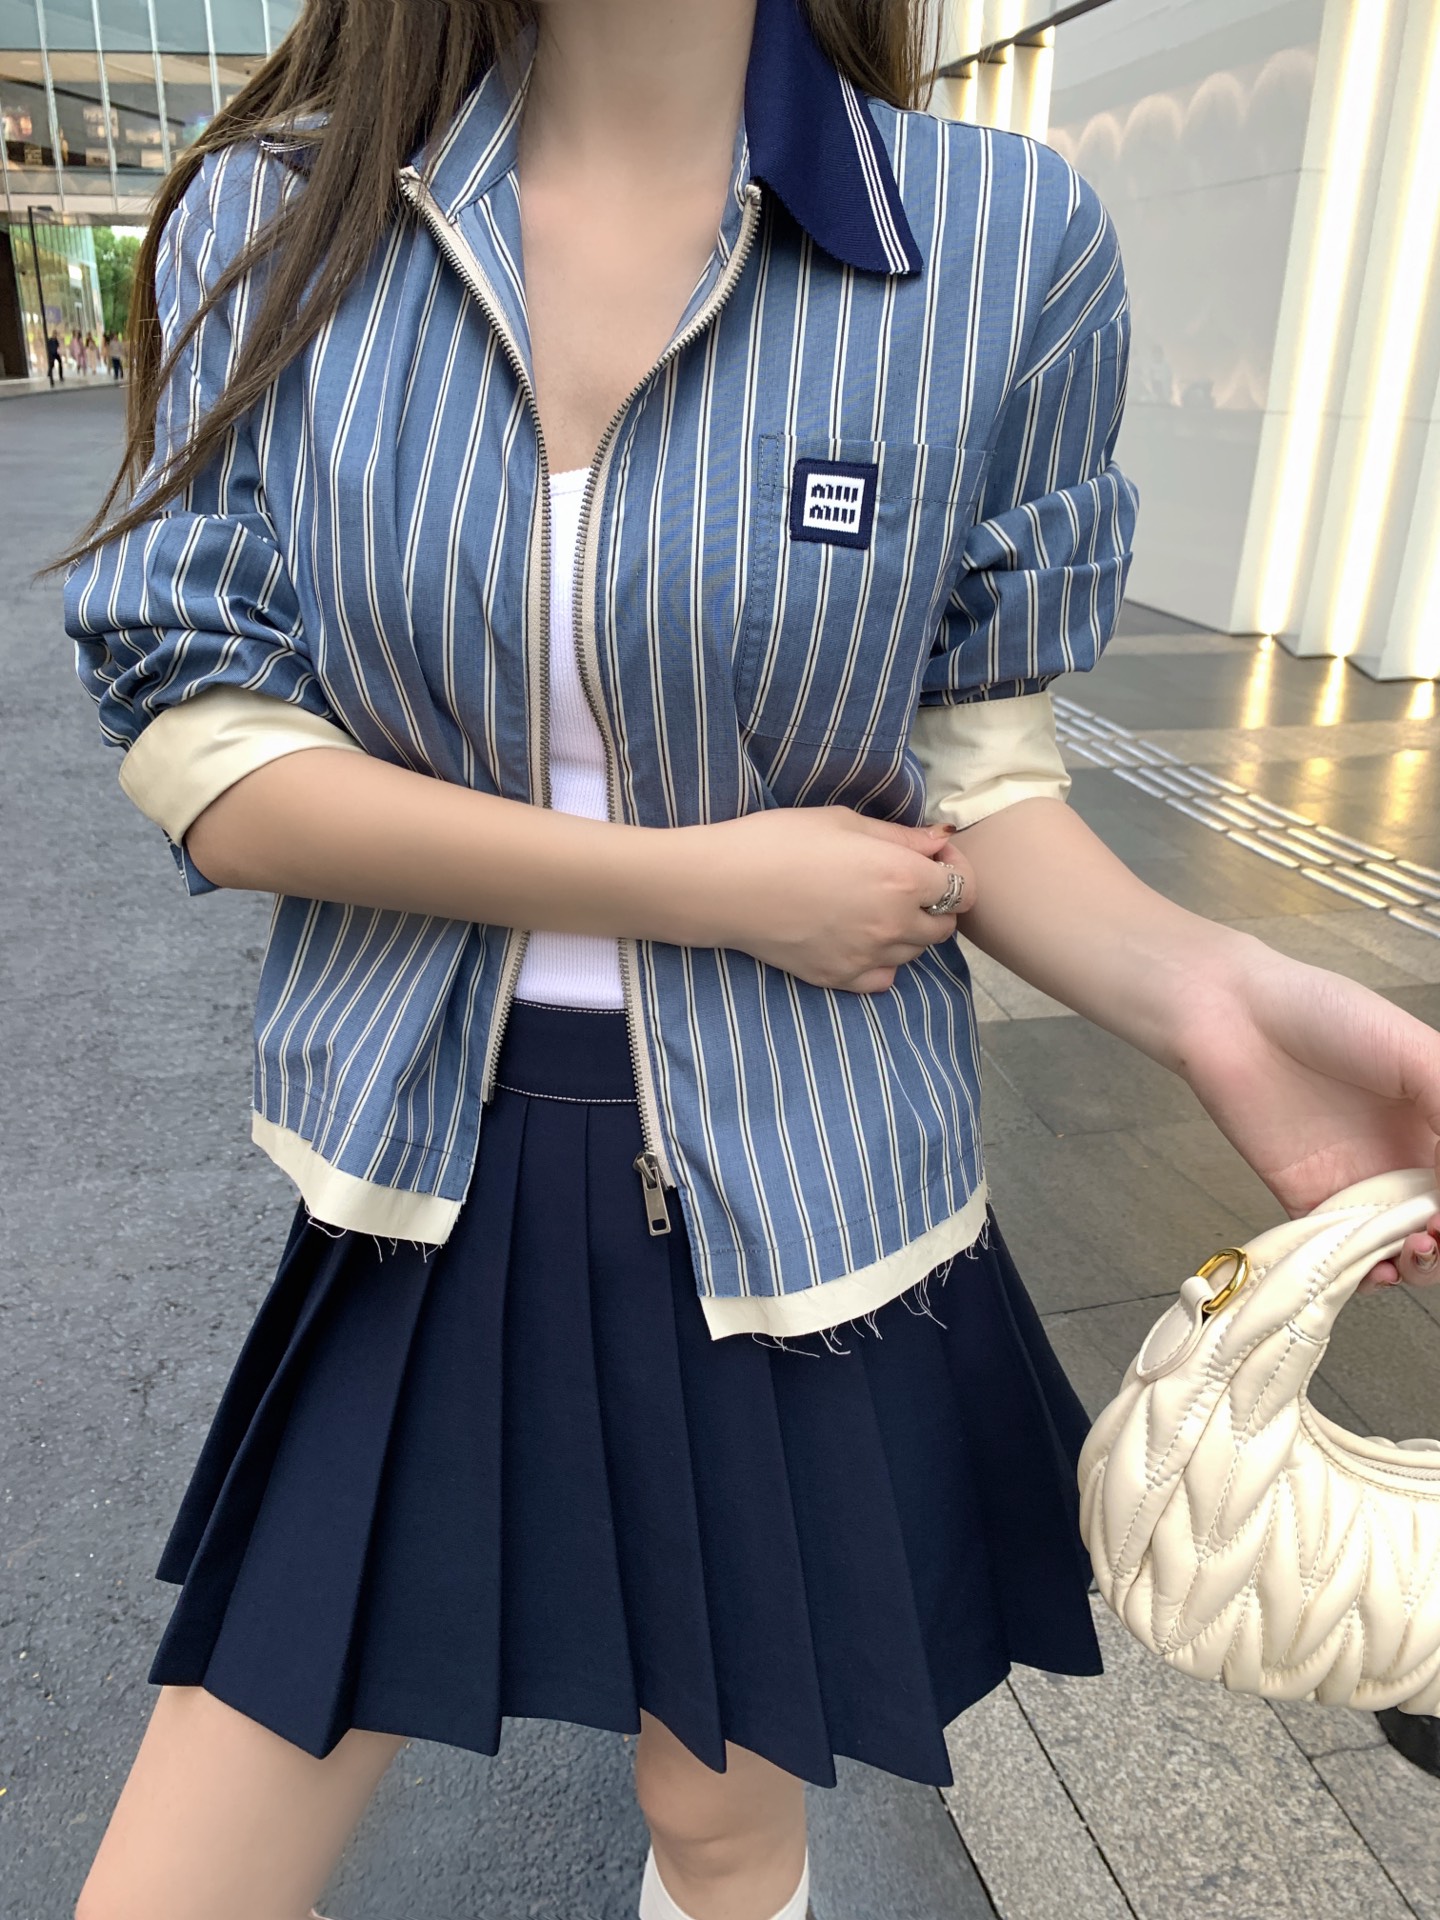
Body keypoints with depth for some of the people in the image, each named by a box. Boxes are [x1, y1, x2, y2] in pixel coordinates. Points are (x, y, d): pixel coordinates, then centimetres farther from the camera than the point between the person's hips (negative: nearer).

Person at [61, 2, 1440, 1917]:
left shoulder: (1007, 244, -6)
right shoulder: (267, 219, -2)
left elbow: (978, 775, -1)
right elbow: (200, 758, -8)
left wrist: (1198, 987, -22)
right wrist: (707, 884, -16)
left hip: (792, 1200, 0)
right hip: (427, 1179, 2)